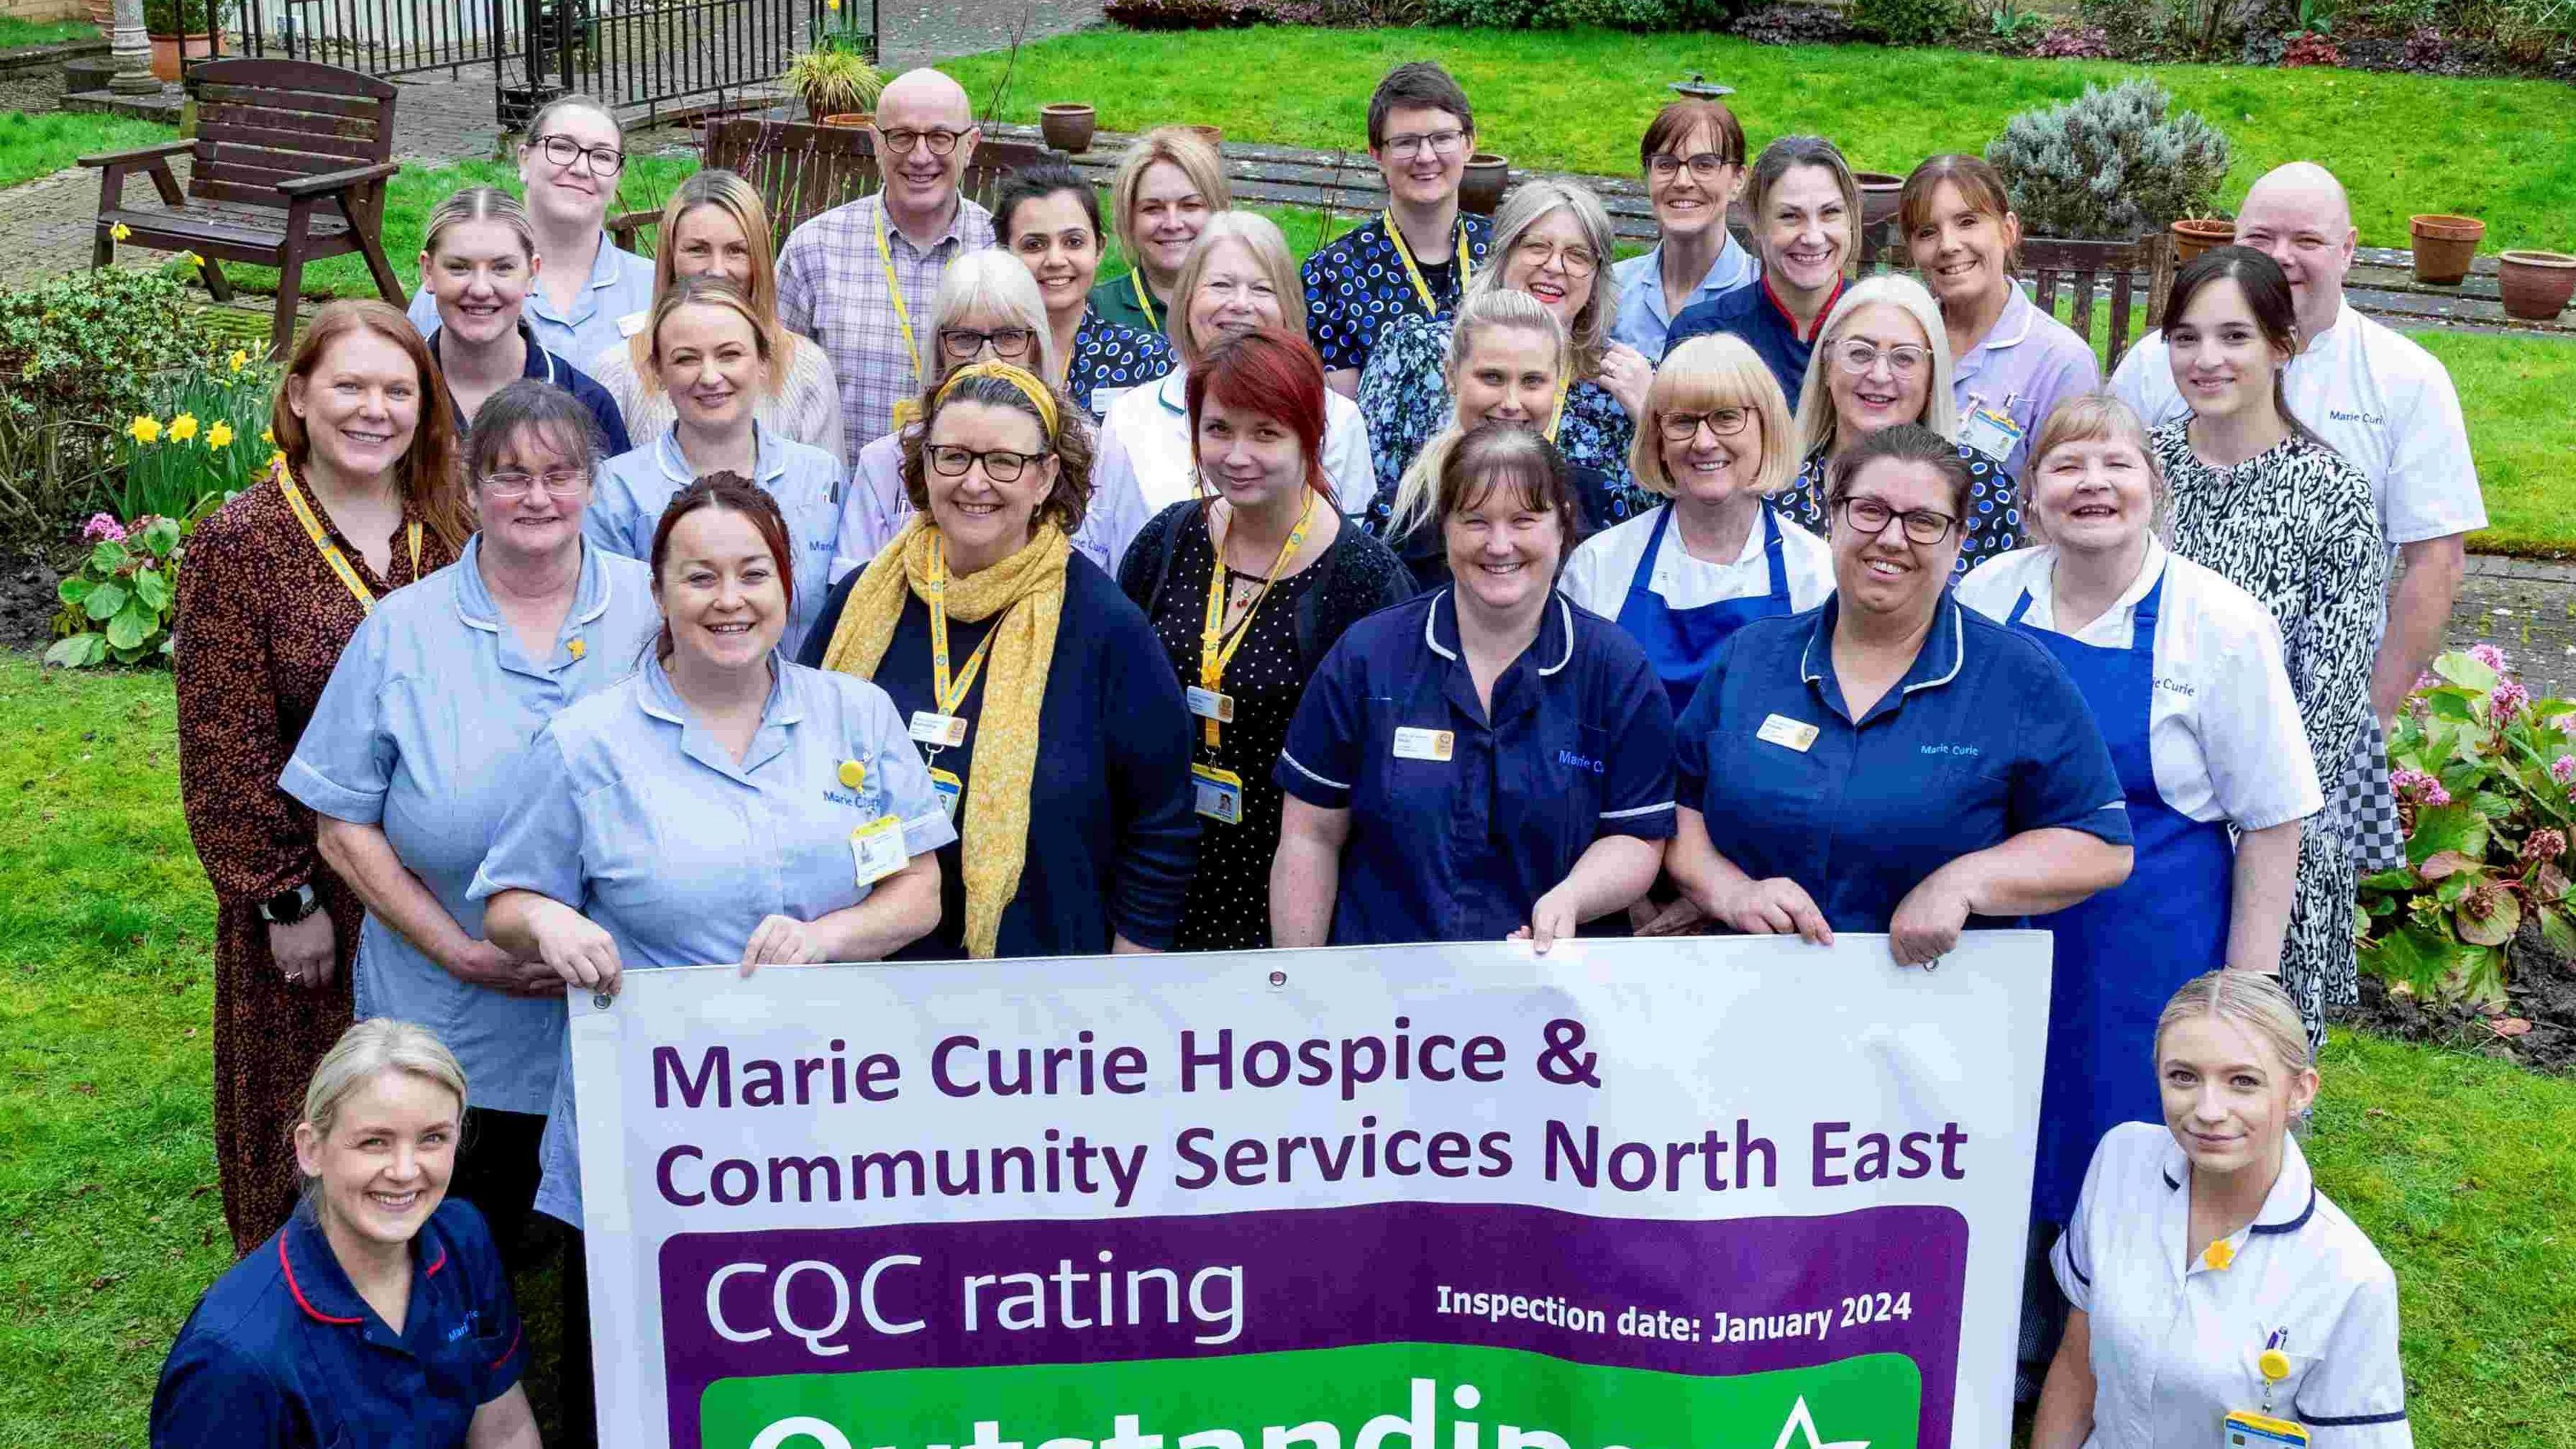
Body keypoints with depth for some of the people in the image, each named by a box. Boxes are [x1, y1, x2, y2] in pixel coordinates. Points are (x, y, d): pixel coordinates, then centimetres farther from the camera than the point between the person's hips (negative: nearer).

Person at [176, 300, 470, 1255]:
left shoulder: (449, 531, 3)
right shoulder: (239, 546, -10)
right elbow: (226, 752, -10)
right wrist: (284, 901, -12)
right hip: (316, 890, -3)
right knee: (312, 1116, 10)